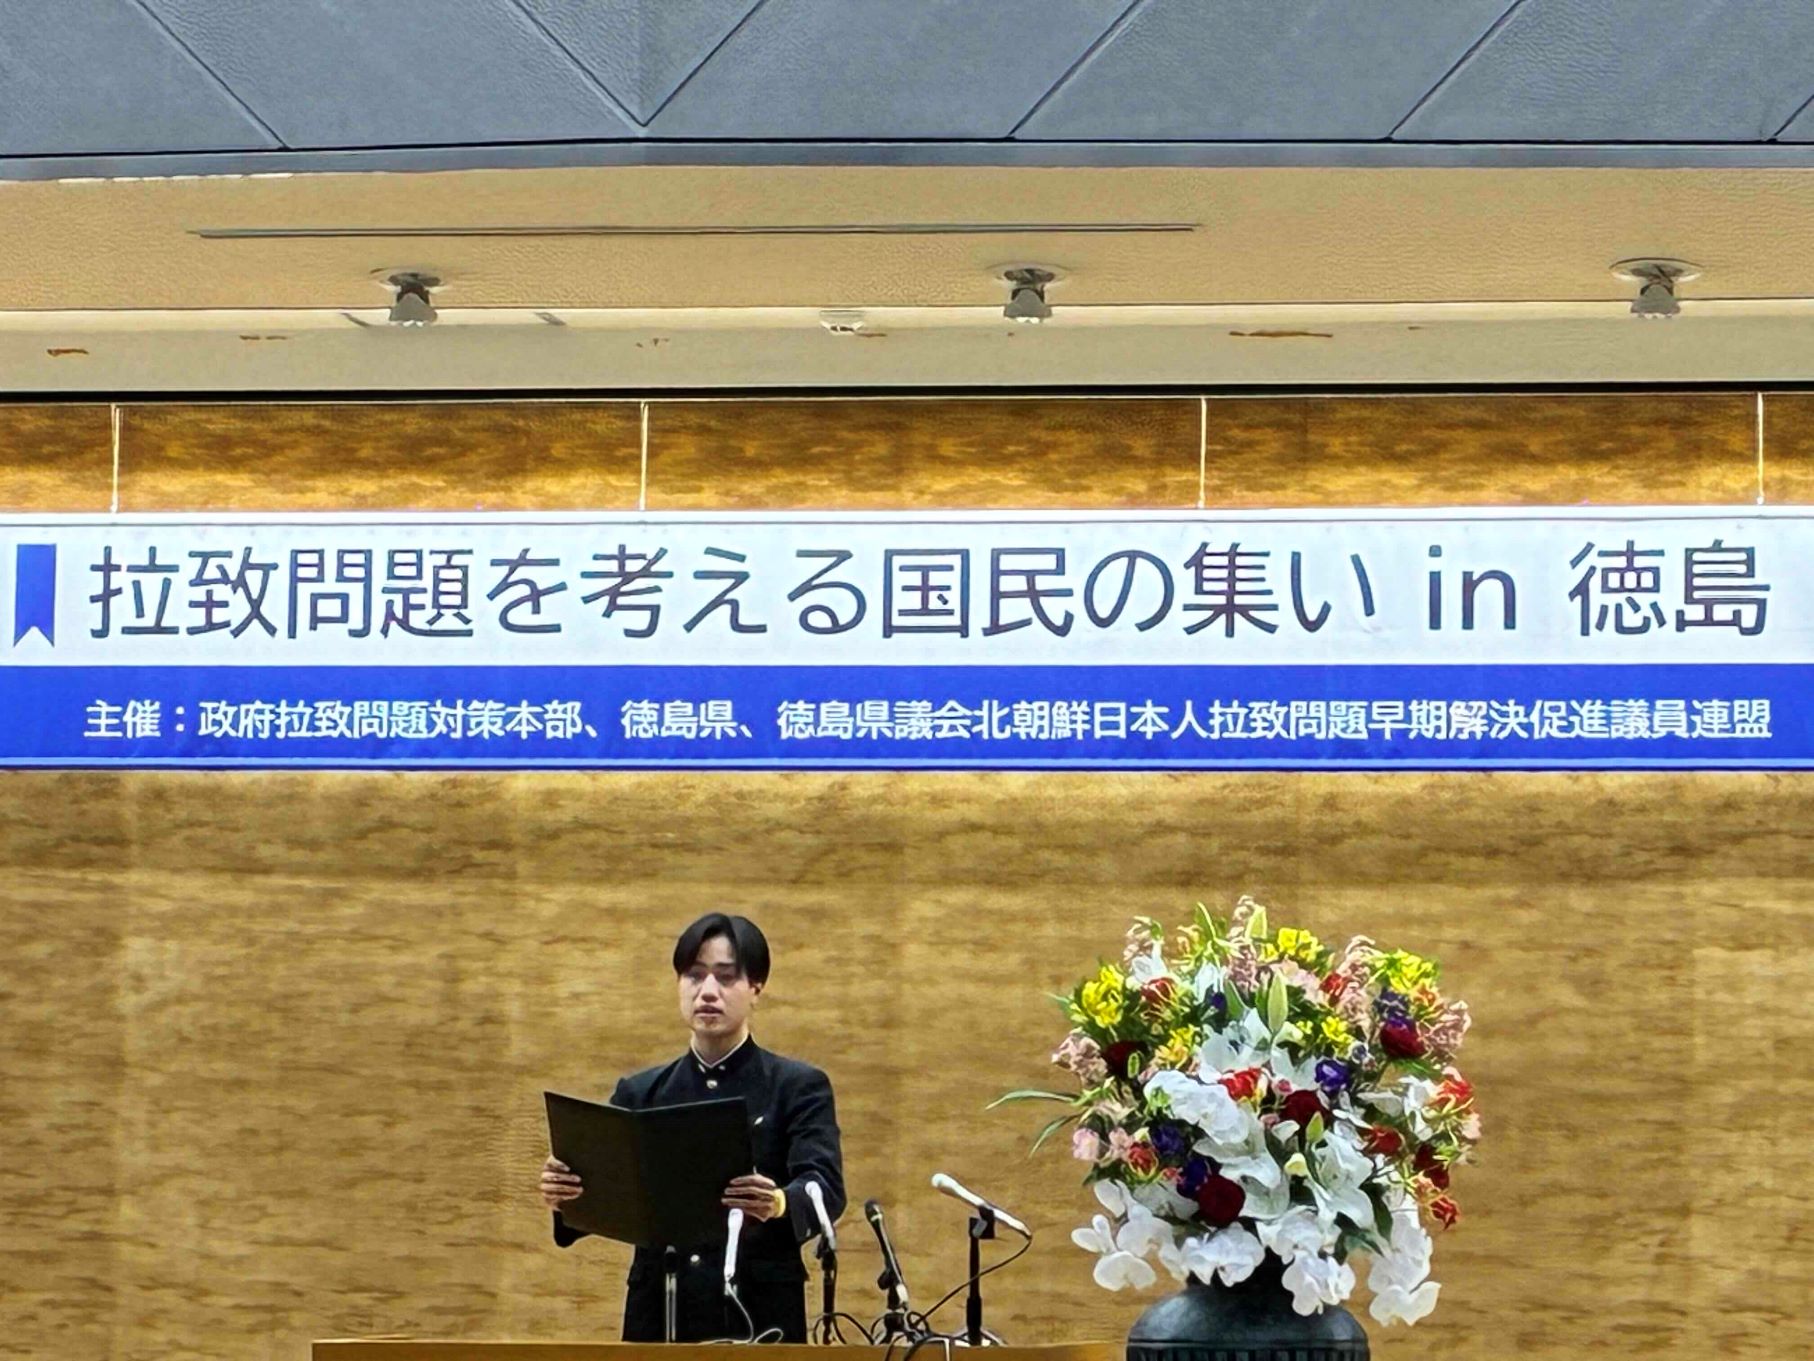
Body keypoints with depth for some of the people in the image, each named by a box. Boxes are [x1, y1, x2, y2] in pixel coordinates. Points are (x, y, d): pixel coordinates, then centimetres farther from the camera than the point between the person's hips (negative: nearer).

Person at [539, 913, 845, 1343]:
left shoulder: (798, 1087, 3)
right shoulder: (639, 1093, 13)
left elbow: (826, 1187, -12)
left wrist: (780, 1203, -36)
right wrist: (563, 1197, -20)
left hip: (759, 1322, -3)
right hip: (659, 1321, 3)